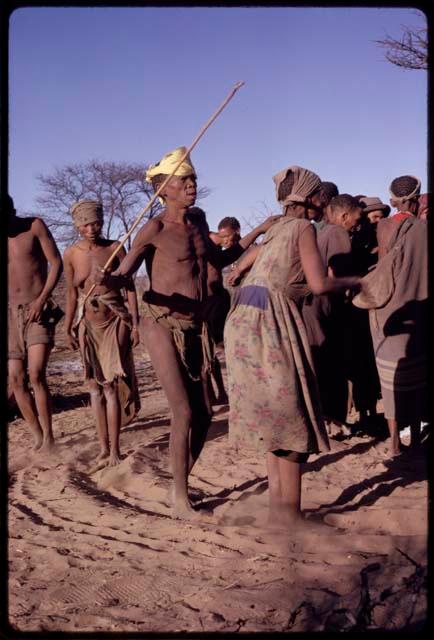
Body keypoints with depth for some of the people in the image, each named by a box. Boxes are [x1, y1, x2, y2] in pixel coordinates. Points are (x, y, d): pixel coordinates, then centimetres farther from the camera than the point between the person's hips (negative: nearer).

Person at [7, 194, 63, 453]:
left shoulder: (35, 226, -2)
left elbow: (57, 263, -4)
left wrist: (41, 299, -13)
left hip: (39, 310, -4)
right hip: (11, 314, 4)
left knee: (37, 374, -17)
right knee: (15, 379, 0)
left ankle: (49, 436, -8)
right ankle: (38, 435, 14)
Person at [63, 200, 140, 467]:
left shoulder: (114, 247, -4)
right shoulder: (71, 254, 2)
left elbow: (129, 286, -1)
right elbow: (72, 293, 10)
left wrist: (135, 323, -5)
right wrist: (68, 328, 9)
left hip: (115, 320, -3)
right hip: (88, 323, 3)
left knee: (111, 384, -7)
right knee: (95, 385, 5)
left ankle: (115, 449, 0)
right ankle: (104, 447, 12)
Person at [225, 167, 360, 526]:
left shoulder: (275, 230, 21)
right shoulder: (303, 227, -2)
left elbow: (239, 269, 27)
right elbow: (318, 284, -10)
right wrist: (352, 282, 6)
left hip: (244, 321, 8)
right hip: (270, 324, -8)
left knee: (273, 416, 13)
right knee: (292, 418, -2)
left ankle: (279, 506, 19)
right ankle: (288, 511, 2)